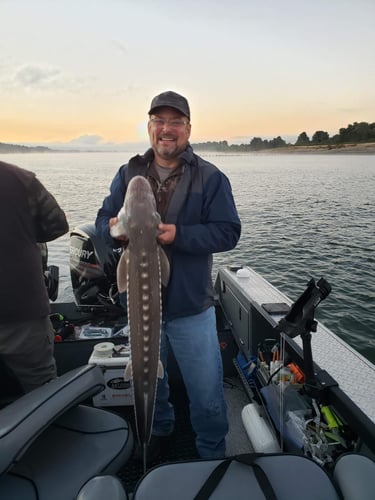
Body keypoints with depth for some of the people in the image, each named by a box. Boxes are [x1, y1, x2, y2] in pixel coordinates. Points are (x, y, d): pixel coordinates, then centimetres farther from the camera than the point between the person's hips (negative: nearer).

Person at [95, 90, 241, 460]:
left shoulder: (211, 177, -5)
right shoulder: (128, 173, 5)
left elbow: (228, 232, -12)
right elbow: (103, 220, 3)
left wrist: (178, 234, -27)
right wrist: (114, 229, -21)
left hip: (191, 306, -3)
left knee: (207, 396, 9)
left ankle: (212, 457, 36)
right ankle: (159, 430, 53)